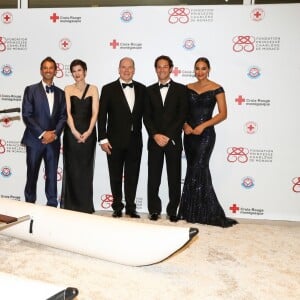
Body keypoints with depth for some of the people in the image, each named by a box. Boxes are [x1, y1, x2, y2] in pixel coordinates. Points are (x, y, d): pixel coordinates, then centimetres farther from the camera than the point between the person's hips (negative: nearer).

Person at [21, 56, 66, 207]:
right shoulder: (31, 90, 1)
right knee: (32, 176, 3)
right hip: (34, 140, -2)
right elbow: (26, 115, -6)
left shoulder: (60, 93, 12)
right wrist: (42, 134, -13)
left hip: (53, 140, 3)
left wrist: (55, 133, -8)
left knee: (52, 176, 5)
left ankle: (52, 206, 14)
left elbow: (63, 116, 8)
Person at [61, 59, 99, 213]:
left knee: (86, 169, 5)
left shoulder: (93, 89, 5)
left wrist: (88, 132, -14)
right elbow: (67, 112, -3)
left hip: (88, 133, 0)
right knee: (72, 169, 3)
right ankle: (71, 205, 12)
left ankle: (86, 205, 13)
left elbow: (95, 113, -2)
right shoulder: (68, 89, 5)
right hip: (71, 132, 0)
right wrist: (75, 132, -15)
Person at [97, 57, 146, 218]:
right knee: (115, 176, 8)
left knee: (132, 175, 8)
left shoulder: (141, 89, 7)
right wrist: (103, 139, -9)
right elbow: (102, 116, -4)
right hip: (115, 140, -2)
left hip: (135, 140, 2)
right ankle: (117, 207, 20)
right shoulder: (108, 89, -1)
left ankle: (131, 207, 19)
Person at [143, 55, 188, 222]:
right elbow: (147, 116, 5)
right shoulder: (150, 90, 11)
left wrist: (168, 136, -11)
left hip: (173, 140, -2)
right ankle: (154, 210, 13)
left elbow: (182, 115, -4)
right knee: (153, 177, 3)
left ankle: (173, 211, 12)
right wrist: (155, 135, -10)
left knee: (174, 177, 3)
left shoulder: (181, 89, 4)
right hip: (154, 140, 2)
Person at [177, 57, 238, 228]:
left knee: (198, 170, -10)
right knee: (193, 170, 7)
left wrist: (203, 125, -15)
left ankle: (202, 212, 1)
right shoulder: (188, 88, 10)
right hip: (189, 133, 4)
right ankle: (191, 210, 15)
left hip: (206, 134, -4)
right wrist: (185, 125, -8)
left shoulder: (216, 89, -2)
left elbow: (223, 114, -6)